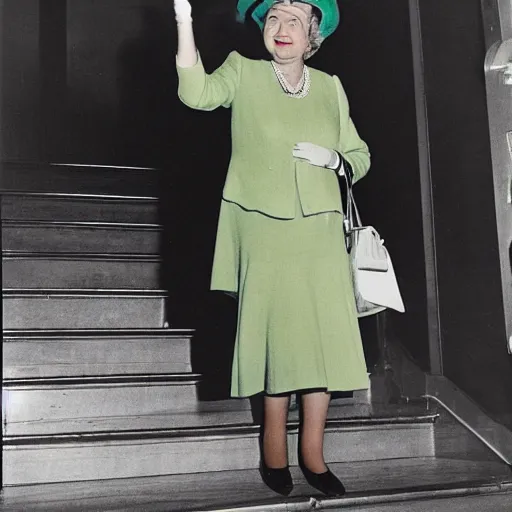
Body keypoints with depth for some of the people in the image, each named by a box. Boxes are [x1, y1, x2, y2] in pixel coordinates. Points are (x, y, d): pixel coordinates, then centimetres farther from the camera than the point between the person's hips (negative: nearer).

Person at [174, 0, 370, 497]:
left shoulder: (329, 87, 12)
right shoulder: (243, 72, 4)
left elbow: (359, 157, 17)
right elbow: (197, 93, -17)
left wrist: (331, 159, -5)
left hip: (319, 232, 3)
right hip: (265, 230, -3)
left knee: (325, 335, -2)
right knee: (277, 333, -2)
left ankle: (312, 453, 10)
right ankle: (274, 453, 12)